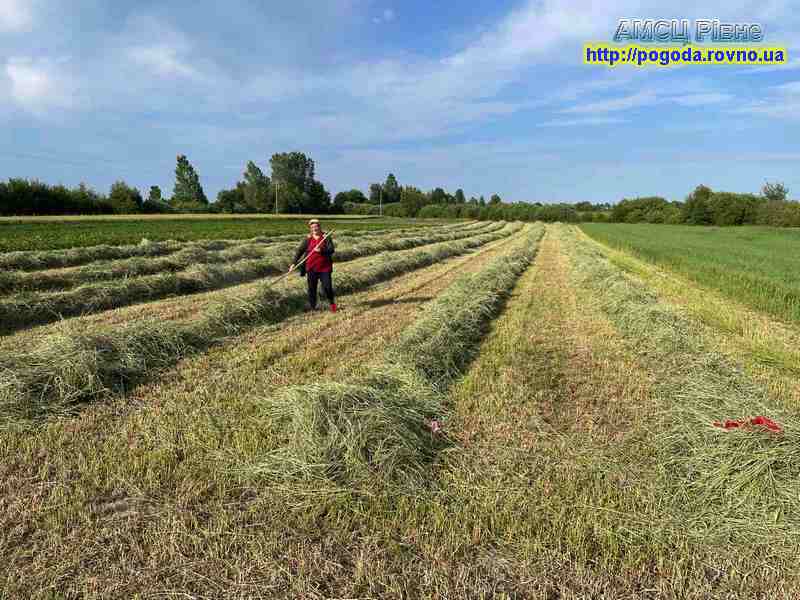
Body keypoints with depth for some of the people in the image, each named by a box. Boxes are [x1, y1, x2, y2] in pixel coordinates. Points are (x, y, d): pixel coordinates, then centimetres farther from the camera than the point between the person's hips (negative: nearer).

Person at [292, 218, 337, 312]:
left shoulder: (326, 238, -2)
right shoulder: (308, 239, 3)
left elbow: (331, 250, -12)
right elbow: (299, 251, 2)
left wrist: (321, 250, -29)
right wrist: (294, 263, -6)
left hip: (325, 268, -2)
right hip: (311, 269, 2)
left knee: (327, 287, -1)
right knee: (311, 288, 9)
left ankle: (332, 303, 25)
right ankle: (312, 307, 23)